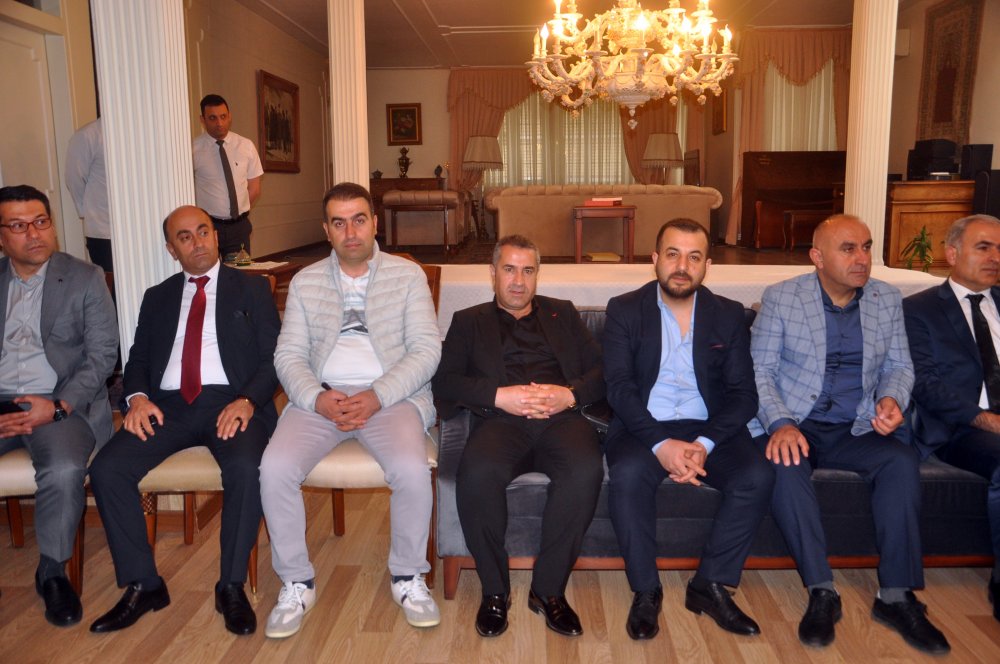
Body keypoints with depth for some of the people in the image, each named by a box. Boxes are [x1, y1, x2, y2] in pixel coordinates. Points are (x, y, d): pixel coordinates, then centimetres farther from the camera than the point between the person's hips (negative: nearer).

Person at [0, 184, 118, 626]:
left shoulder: (85, 279, 4)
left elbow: (101, 355, -1)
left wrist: (57, 407, -14)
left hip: (61, 404, -3)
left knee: (64, 471, -31)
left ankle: (52, 571, -7)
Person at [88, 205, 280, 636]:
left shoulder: (252, 290, 13)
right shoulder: (157, 297, 23)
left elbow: (273, 357, 3)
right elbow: (137, 359, 16)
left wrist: (247, 401, -16)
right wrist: (138, 397, -7)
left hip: (230, 403, -3)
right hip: (168, 405, 4)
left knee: (245, 468, -33)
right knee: (106, 469, -20)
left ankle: (232, 586, -14)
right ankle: (143, 584, -4)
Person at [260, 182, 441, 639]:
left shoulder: (407, 275, 5)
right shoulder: (305, 282, 12)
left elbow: (426, 350, -3)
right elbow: (289, 355, 7)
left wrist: (377, 396, -17)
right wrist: (317, 398, -14)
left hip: (392, 395, -2)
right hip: (320, 397, 3)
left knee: (412, 470, -30)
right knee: (275, 468, -23)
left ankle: (408, 577, -3)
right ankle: (296, 583, 0)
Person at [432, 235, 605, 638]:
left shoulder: (562, 313, 27)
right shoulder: (469, 321, 22)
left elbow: (601, 369, 15)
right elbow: (443, 381, 6)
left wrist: (571, 394, -6)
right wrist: (498, 395, -10)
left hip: (560, 418, 1)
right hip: (500, 420, -1)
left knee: (586, 469, -33)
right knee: (478, 472, -34)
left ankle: (549, 588, -14)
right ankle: (494, 590, -11)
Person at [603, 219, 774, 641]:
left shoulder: (729, 315, 7)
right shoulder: (624, 310, 2)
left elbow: (742, 393, 0)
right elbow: (619, 387, -8)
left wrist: (705, 444, -18)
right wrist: (661, 444, -23)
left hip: (708, 429, 2)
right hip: (643, 426, -2)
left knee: (757, 476, -24)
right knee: (627, 474, -32)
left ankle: (710, 585, -6)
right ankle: (645, 590, -12)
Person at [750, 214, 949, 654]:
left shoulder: (887, 298, 9)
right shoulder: (780, 297, -2)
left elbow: (899, 365, 14)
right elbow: (759, 371, -5)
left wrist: (893, 399, -10)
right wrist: (780, 424, -22)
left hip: (854, 430, 3)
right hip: (791, 425, -3)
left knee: (902, 460, -26)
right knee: (784, 466, -34)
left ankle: (897, 596, -17)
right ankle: (821, 591, -23)